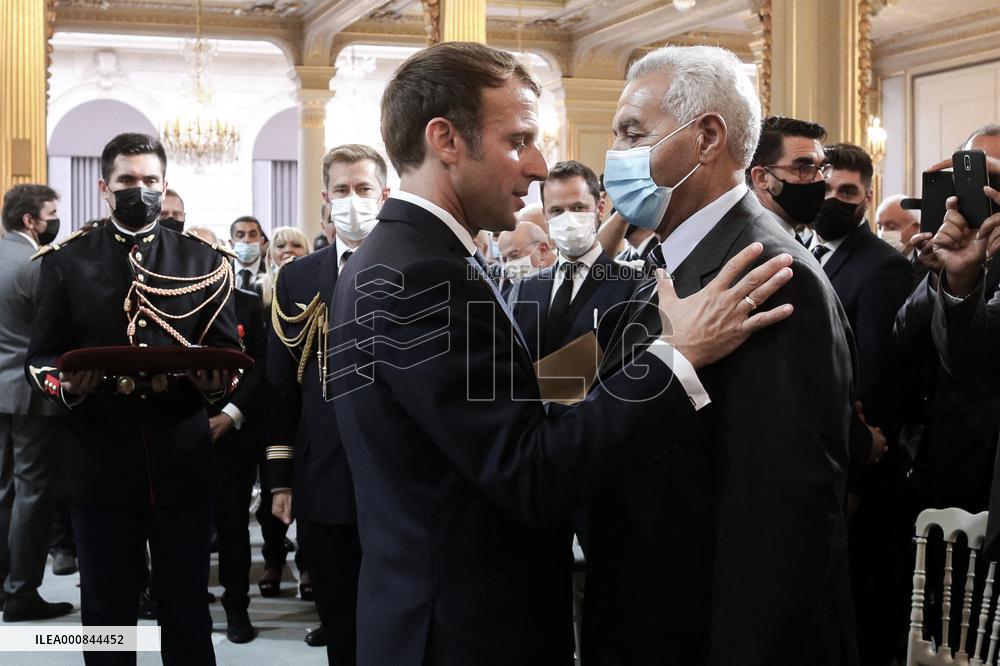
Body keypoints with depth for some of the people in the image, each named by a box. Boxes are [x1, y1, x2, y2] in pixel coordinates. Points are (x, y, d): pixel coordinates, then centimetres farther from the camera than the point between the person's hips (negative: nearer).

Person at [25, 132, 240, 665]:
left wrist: (218, 381, -18)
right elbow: (40, 358, 2)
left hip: (182, 464, 1)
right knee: (106, 611, 12)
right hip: (99, 464, 0)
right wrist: (64, 385, -20)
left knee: (187, 610, 10)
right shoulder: (66, 262, 4)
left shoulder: (204, 262, 7)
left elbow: (228, 356, 5)